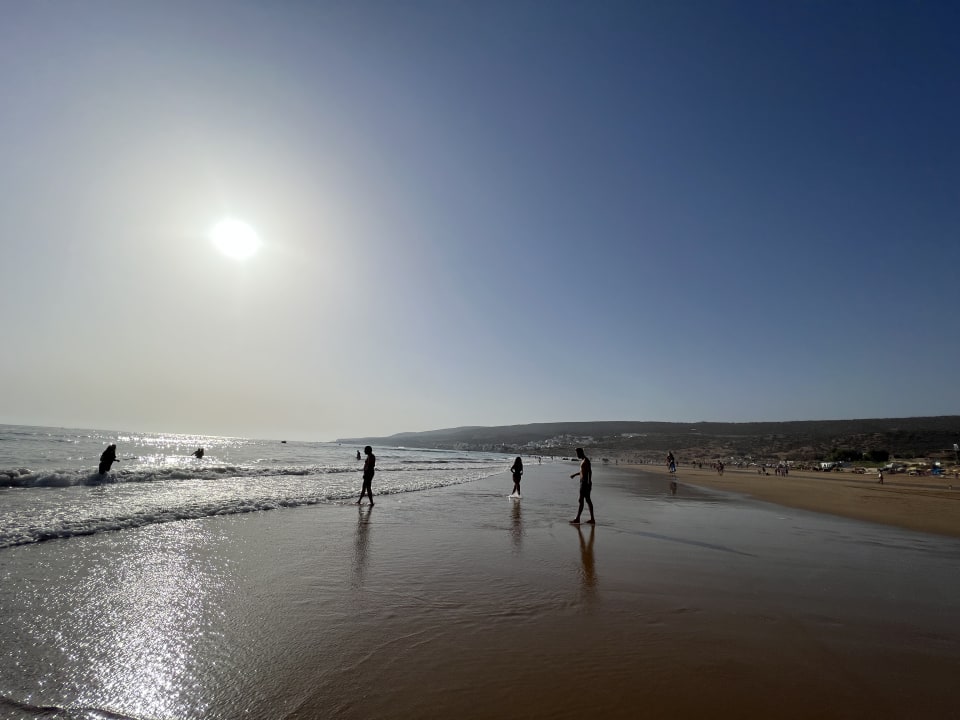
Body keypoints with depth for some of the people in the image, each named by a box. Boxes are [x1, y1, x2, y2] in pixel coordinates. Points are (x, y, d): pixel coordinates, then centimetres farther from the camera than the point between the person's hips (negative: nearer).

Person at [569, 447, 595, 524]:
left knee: (581, 500, -7)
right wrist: (575, 474, 34)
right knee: (588, 500, 11)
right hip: (583, 482, 10)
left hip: (585, 483, -10)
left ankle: (577, 519, -5)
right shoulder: (583, 460, 16)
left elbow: (590, 471, -24)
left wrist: (589, 482, -30)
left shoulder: (586, 460, -15)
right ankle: (592, 519, 15)